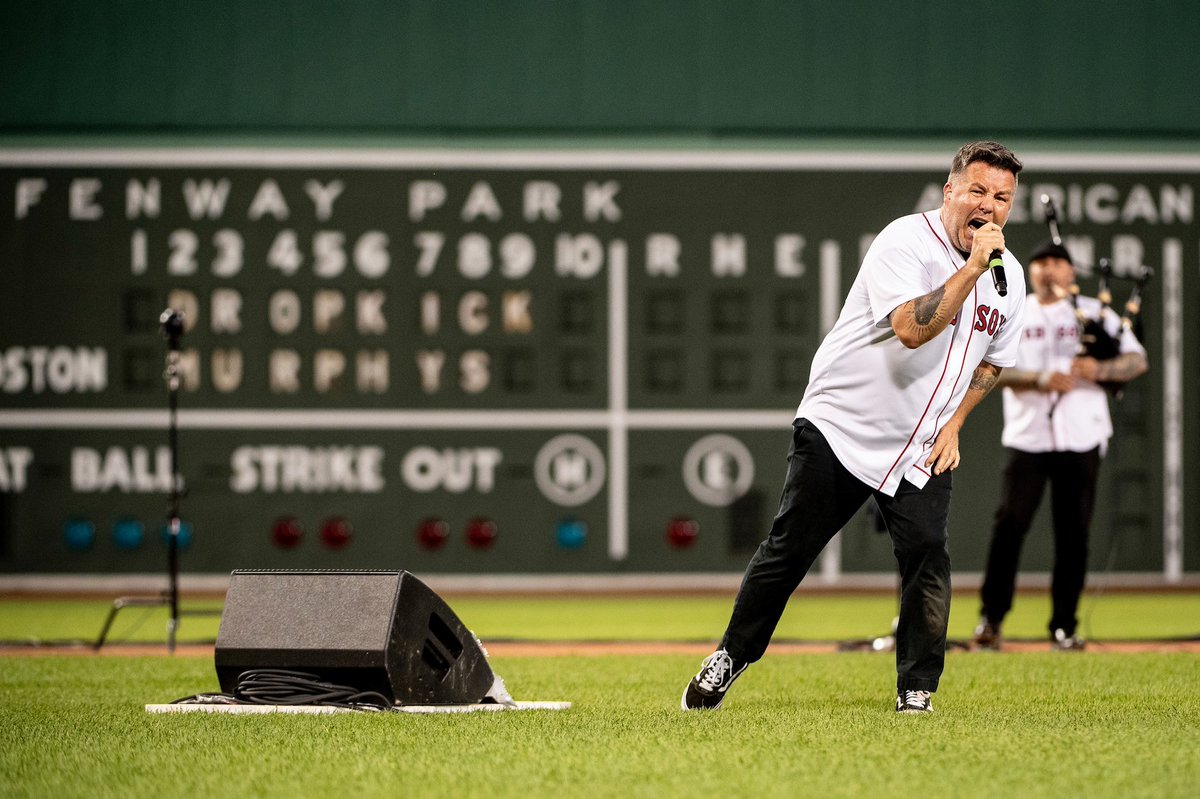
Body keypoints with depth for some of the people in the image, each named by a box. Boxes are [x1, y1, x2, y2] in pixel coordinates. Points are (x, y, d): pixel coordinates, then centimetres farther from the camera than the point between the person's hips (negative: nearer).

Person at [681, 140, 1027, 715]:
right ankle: (730, 658, 18)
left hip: (921, 450, 4)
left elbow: (992, 359, 19)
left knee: (926, 553, -13)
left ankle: (917, 689, -3)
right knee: (789, 549, 0)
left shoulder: (1009, 275, 3)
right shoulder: (905, 242, -17)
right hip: (840, 428, -4)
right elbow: (911, 328, -32)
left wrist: (954, 421, 6)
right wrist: (972, 268, -33)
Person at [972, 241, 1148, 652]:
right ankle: (990, 618, -2)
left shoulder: (1095, 313, 11)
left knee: (1073, 533, 0)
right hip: (1027, 438, -1)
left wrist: (1099, 369, -15)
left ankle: (1064, 626, 6)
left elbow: (1137, 359, 5)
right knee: (1010, 523, -10)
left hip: (1081, 438, 1)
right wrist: (1040, 379, -16)